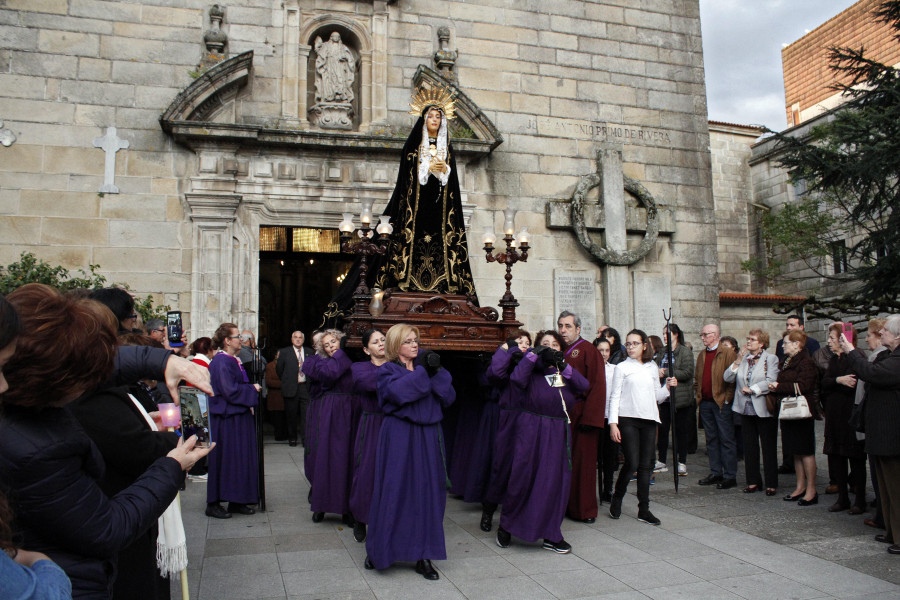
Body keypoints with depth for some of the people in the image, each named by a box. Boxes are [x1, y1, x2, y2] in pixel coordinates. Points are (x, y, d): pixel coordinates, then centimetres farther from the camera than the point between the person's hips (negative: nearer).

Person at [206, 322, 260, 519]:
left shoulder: (234, 360, 14)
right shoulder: (221, 362, -16)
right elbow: (229, 390, -21)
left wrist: (248, 403, 10)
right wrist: (252, 390, -10)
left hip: (239, 416, 10)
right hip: (227, 419, -10)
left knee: (241, 459, 11)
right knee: (225, 459, -2)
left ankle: (236, 501, 20)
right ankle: (213, 504, 9)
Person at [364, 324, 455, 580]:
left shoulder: (427, 365, 13)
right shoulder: (387, 370, 1)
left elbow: (449, 397, 2)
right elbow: (398, 392, -21)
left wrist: (436, 374, -9)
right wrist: (421, 371, -14)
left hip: (428, 438, 4)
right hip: (399, 438, -4)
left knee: (427, 492, 4)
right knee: (394, 492, 0)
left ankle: (423, 556, 14)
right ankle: (378, 550, 19)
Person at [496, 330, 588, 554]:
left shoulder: (564, 372, 14)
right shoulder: (532, 370, 2)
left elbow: (583, 385, -5)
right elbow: (516, 378, -20)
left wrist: (562, 365, -15)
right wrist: (533, 354, -15)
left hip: (558, 432, 4)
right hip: (531, 429, -4)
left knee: (556, 482, 5)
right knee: (523, 478, 2)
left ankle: (551, 536, 18)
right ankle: (506, 526, 22)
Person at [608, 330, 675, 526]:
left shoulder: (653, 368, 13)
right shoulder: (622, 367, 2)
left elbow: (657, 397, 18)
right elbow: (614, 396, -1)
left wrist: (667, 387, -1)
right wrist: (613, 423, -8)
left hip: (649, 420, 4)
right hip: (628, 419, -4)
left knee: (646, 465, 4)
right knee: (632, 463, -10)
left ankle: (644, 509, 12)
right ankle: (617, 499, 12)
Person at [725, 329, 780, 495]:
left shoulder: (771, 359, -2)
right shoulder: (743, 358, 12)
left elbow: (770, 381, -14)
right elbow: (728, 378, 3)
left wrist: (751, 389, -12)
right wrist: (737, 361, -7)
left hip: (764, 410, -5)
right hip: (746, 409, 5)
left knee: (768, 447, 1)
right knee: (749, 447, 10)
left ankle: (771, 484, 10)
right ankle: (753, 481, 19)